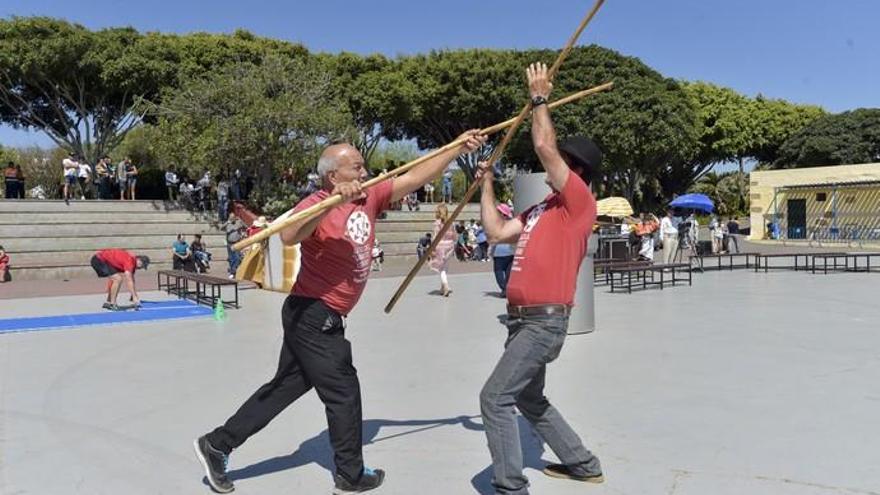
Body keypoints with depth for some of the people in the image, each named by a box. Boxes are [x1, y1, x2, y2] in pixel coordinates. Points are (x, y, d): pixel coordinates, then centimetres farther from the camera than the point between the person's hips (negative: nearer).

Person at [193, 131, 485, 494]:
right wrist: (333, 201, -46)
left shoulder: (370, 197, 3)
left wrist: (459, 149, 0)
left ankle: (216, 445, 28)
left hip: (318, 318, 8)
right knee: (343, 392, 5)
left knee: (285, 387, 17)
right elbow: (288, 236, -39)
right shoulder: (317, 205, -18)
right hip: (313, 316, -8)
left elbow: (416, 177, 4)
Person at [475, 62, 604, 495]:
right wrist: (486, 184, 15)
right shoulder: (542, 208, 17)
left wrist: (539, 98, -6)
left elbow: (543, 146, -16)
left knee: (495, 398, -11)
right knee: (528, 399, 22)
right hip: (523, 318, 10)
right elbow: (497, 232, 12)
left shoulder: (580, 201, -8)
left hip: (544, 321, -10)